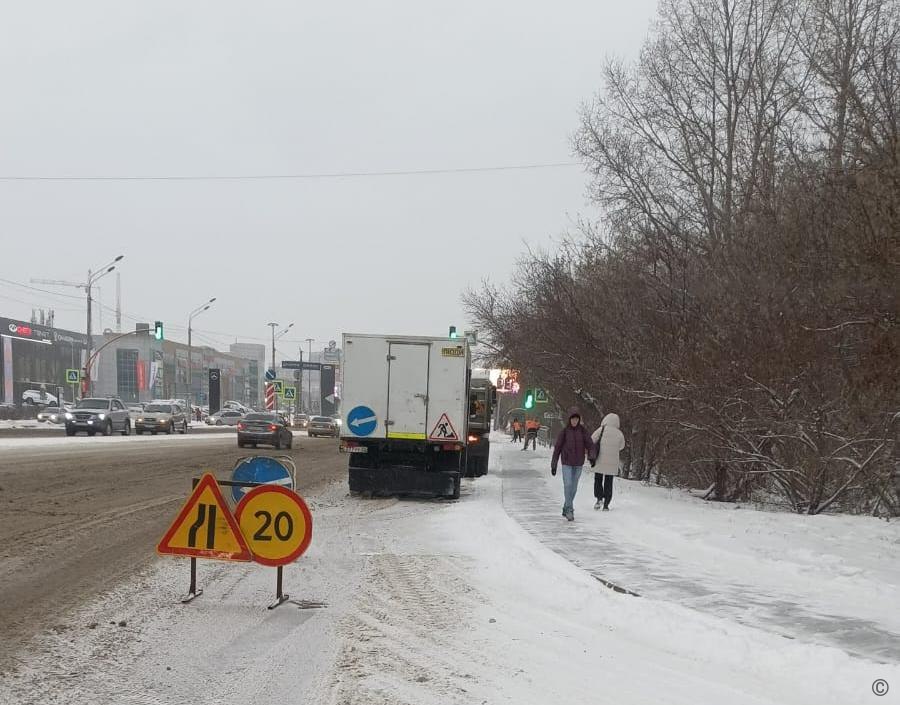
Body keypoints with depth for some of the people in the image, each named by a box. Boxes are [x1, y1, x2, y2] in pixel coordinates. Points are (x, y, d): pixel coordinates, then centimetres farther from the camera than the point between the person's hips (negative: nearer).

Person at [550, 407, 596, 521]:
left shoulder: (583, 431, -1)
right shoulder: (564, 431, -5)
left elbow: (590, 445, -5)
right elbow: (557, 448, -1)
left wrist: (591, 456, -25)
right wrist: (553, 465, -1)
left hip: (578, 464, 2)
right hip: (566, 463, -2)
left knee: (574, 487, 9)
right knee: (568, 485, -15)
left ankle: (566, 509, 24)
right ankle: (569, 510, -12)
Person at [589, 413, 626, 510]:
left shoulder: (601, 430, -8)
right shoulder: (619, 434, 0)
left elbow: (591, 441, -4)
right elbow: (621, 446, 14)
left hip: (600, 461, -2)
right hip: (612, 463, 2)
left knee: (598, 480, 13)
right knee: (608, 483, 11)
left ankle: (599, 498, -6)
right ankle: (606, 505, 8)